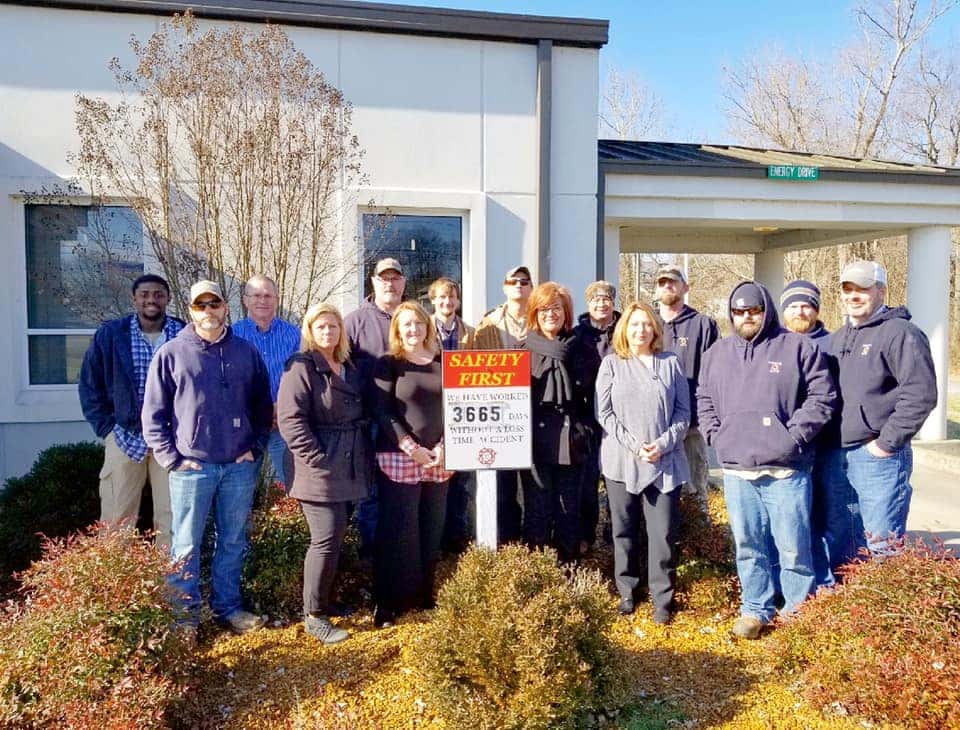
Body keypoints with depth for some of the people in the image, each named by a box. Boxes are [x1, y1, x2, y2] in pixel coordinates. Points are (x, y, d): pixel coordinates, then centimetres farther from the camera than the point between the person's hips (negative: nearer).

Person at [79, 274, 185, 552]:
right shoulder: (110, 334, 2)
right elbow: (90, 385, 8)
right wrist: (106, 427, 2)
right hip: (125, 436, 1)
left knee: (172, 516, 4)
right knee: (117, 518, 3)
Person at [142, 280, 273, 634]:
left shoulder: (247, 352, 7)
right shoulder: (172, 353, -1)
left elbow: (263, 407, 13)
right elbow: (153, 414, 0)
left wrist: (255, 448, 4)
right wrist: (172, 458, -7)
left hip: (239, 466, 3)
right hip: (192, 467, -2)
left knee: (233, 542, 12)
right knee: (186, 545, 4)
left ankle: (228, 607, 27)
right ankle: (185, 614, 18)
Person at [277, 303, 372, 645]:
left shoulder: (350, 368, 15)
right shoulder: (301, 367, -8)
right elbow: (291, 419, -17)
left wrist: (366, 456, 11)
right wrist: (318, 460, -20)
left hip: (348, 469, 7)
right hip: (320, 469, -7)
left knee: (336, 537, 13)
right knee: (327, 539, -7)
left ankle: (325, 601, 26)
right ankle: (314, 616, 6)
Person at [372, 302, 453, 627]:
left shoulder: (444, 364, 12)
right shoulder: (388, 364, 1)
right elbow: (383, 411, -7)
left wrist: (444, 446, -4)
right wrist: (410, 447, -15)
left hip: (439, 460, 4)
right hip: (399, 459, -4)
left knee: (433, 530, 7)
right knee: (397, 532, -2)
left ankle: (425, 596, 20)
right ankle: (388, 603, 9)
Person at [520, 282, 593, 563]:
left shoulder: (577, 348, 10)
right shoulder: (525, 349, 3)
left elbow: (587, 394, 13)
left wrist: (584, 429, 4)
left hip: (569, 441, 2)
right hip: (535, 440, -2)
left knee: (568, 509, 9)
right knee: (538, 510, 2)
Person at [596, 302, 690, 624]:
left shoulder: (671, 363, 7)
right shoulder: (611, 363, 5)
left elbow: (683, 411, 5)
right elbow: (604, 412, -1)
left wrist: (663, 444, -9)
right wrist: (633, 445, -10)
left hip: (665, 461, 0)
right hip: (621, 461, 0)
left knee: (663, 532, -1)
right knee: (625, 530, 9)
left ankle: (663, 598, 12)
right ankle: (627, 592, 23)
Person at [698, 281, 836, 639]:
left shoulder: (798, 347, 0)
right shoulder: (717, 353, 13)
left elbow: (822, 396, -3)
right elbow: (704, 401, 18)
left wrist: (793, 436, -10)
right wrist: (716, 435, 3)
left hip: (785, 469, -3)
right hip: (736, 469, 4)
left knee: (793, 546, 2)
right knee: (748, 546, 12)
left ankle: (798, 614, 20)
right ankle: (755, 610, 25)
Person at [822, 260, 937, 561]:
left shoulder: (900, 333, -9)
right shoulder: (837, 338, 17)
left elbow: (921, 394, -18)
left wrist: (888, 443, -16)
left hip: (877, 457, -8)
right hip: (835, 456, 8)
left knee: (882, 547, -2)